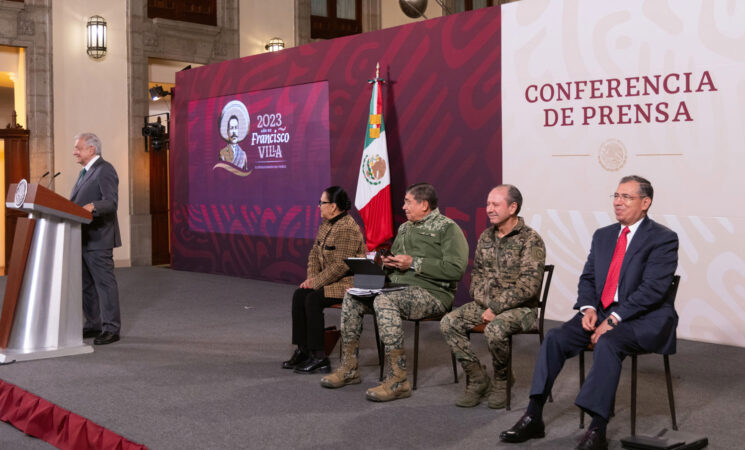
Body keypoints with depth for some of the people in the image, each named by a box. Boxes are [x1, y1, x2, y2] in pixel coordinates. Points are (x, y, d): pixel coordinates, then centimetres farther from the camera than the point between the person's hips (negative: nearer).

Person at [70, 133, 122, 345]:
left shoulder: (104, 170, -11)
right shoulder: (86, 171, 20)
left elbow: (111, 202, -22)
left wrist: (92, 206, -38)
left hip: (98, 237, -10)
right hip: (83, 237, 10)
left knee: (104, 282, -6)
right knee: (86, 284, 14)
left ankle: (111, 328, -2)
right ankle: (93, 325, 23)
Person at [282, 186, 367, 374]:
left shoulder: (348, 229, -21)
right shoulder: (326, 224, 10)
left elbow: (340, 266, -25)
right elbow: (315, 253, 14)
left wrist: (316, 282, -19)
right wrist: (311, 278, -1)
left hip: (349, 281, -9)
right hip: (330, 280, 9)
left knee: (313, 299, -24)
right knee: (299, 295, -7)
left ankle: (318, 357, -18)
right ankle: (302, 350, -2)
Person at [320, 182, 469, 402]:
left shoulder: (448, 228, -6)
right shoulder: (405, 228, 20)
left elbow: (456, 268, -18)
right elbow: (394, 257, 32)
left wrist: (414, 263, -17)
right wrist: (388, 262, 5)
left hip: (431, 292, -9)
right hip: (398, 287, 9)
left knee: (384, 302, -34)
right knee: (352, 297, -5)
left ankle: (397, 380, -31)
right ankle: (349, 369, -1)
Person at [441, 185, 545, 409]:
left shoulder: (530, 240, -12)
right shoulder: (486, 237, 11)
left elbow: (528, 286, -19)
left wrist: (496, 308, -20)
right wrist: (481, 299, -1)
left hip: (520, 308, -7)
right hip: (485, 304, 7)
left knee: (495, 330, -36)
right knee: (448, 323, -14)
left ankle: (501, 380, -6)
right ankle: (477, 379, -2)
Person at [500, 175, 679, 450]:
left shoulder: (663, 239, -6)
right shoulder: (603, 235, 16)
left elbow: (652, 289, -16)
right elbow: (587, 278, 15)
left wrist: (614, 319, -22)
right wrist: (588, 308, -6)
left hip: (644, 319, -6)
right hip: (602, 312, 6)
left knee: (607, 343, -35)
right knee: (555, 338, -16)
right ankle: (533, 418, -15)